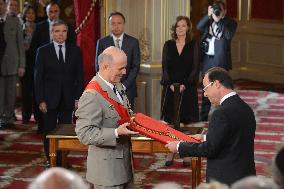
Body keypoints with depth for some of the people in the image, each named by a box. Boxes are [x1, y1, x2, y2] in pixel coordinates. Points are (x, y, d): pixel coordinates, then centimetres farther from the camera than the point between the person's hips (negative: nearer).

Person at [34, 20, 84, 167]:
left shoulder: (75, 51, 6)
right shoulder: (43, 51, 2)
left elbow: (79, 76, 6)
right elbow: (38, 78, 0)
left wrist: (78, 98, -1)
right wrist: (40, 100, -7)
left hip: (68, 99, 1)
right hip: (50, 98, -1)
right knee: (49, 131, 4)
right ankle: (50, 161, 17)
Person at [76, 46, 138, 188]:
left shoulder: (118, 86, 7)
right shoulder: (91, 96, -21)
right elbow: (85, 134, -24)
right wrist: (116, 133, -29)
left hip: (124, 163, 9)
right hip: (107, 169, -9)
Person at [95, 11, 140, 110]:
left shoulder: (133, 42, 6)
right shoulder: (102, 42, 6)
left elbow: (136, 66, 3)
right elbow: (98, 67, 4)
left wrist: (124, 85, -7)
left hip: (127, 88, 0)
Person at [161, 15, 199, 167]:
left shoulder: (193, 45, 2)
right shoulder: (168, 45, 7)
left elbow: (195, 68, -3)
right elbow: (165, 67, 3)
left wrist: (185, 85, -13)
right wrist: (170, 84, -10)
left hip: (187, 88, -2)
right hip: (170, 87, 2)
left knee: (186, 121, 0)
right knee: (170, 121, 1)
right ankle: (170, 153, 6)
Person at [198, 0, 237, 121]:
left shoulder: (230, 22, 0)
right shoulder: (208, 21, 13)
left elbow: (229, 35, -17)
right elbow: (199, 27, -3)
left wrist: (218, 20, -19)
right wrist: (209, 16, -12)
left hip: (220, 61, -4)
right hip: (207, 60, 4)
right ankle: (203, 116, 19)